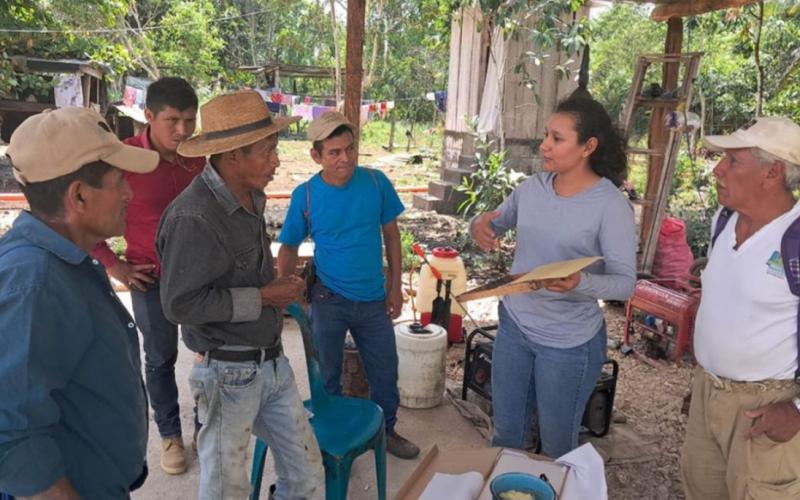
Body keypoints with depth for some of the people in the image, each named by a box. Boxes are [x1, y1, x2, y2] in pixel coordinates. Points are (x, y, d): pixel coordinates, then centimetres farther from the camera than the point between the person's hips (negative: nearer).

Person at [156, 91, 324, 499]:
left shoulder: (251, 197, 3)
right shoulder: (193, 216, -23)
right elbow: (180, 303, -23)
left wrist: (280, 291, 7)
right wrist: (262, 298, -18)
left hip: (273, 362, 7)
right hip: (229, 373, -7)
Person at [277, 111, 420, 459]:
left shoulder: (376, 182, -8)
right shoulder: (305, 195, -10)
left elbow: (391, 234, 2)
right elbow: (289, 248, -1)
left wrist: (395, 286, 2)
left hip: (373, 299, 2)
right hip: (328, 301, -1)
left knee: (385, 372, 15)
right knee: (327, 376, 15)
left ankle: (385, 429, 40)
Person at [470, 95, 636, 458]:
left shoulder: (611, 206, -17)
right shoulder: (532, 187, -1)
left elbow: (625, 283, -18)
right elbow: (494, 226, 12)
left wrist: (581, 282, -38)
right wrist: (479, 225, -12)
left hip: (569, 342, -5)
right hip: (514, 324, 5)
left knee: (557, 448, 14)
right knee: (505, 434, 21)